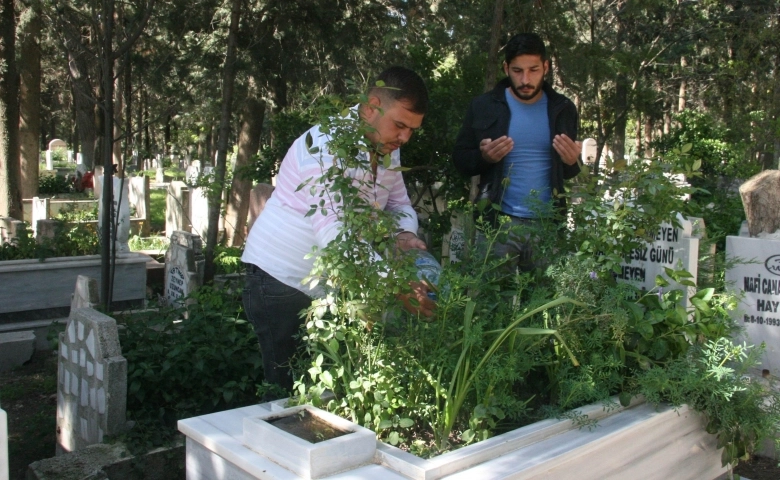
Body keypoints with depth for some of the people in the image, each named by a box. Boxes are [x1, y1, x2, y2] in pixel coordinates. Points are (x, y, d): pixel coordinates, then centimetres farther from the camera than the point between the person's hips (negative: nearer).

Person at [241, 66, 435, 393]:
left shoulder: (387, 149, 4)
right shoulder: (328, 145, -24)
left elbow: (400, 204, 11)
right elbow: (332, 231, -35)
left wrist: (404, 234, -14)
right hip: (282, 278, -8)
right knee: (289, 388, -2)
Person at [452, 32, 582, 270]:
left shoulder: (563, 108, 5)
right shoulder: (484, 106, -1)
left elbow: (571, 174, 13)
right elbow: (460, 159, 5)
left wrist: (572, 163, -10)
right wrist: (483, 157, -16)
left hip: (549, 224, 2)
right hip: (499, 222, -1)